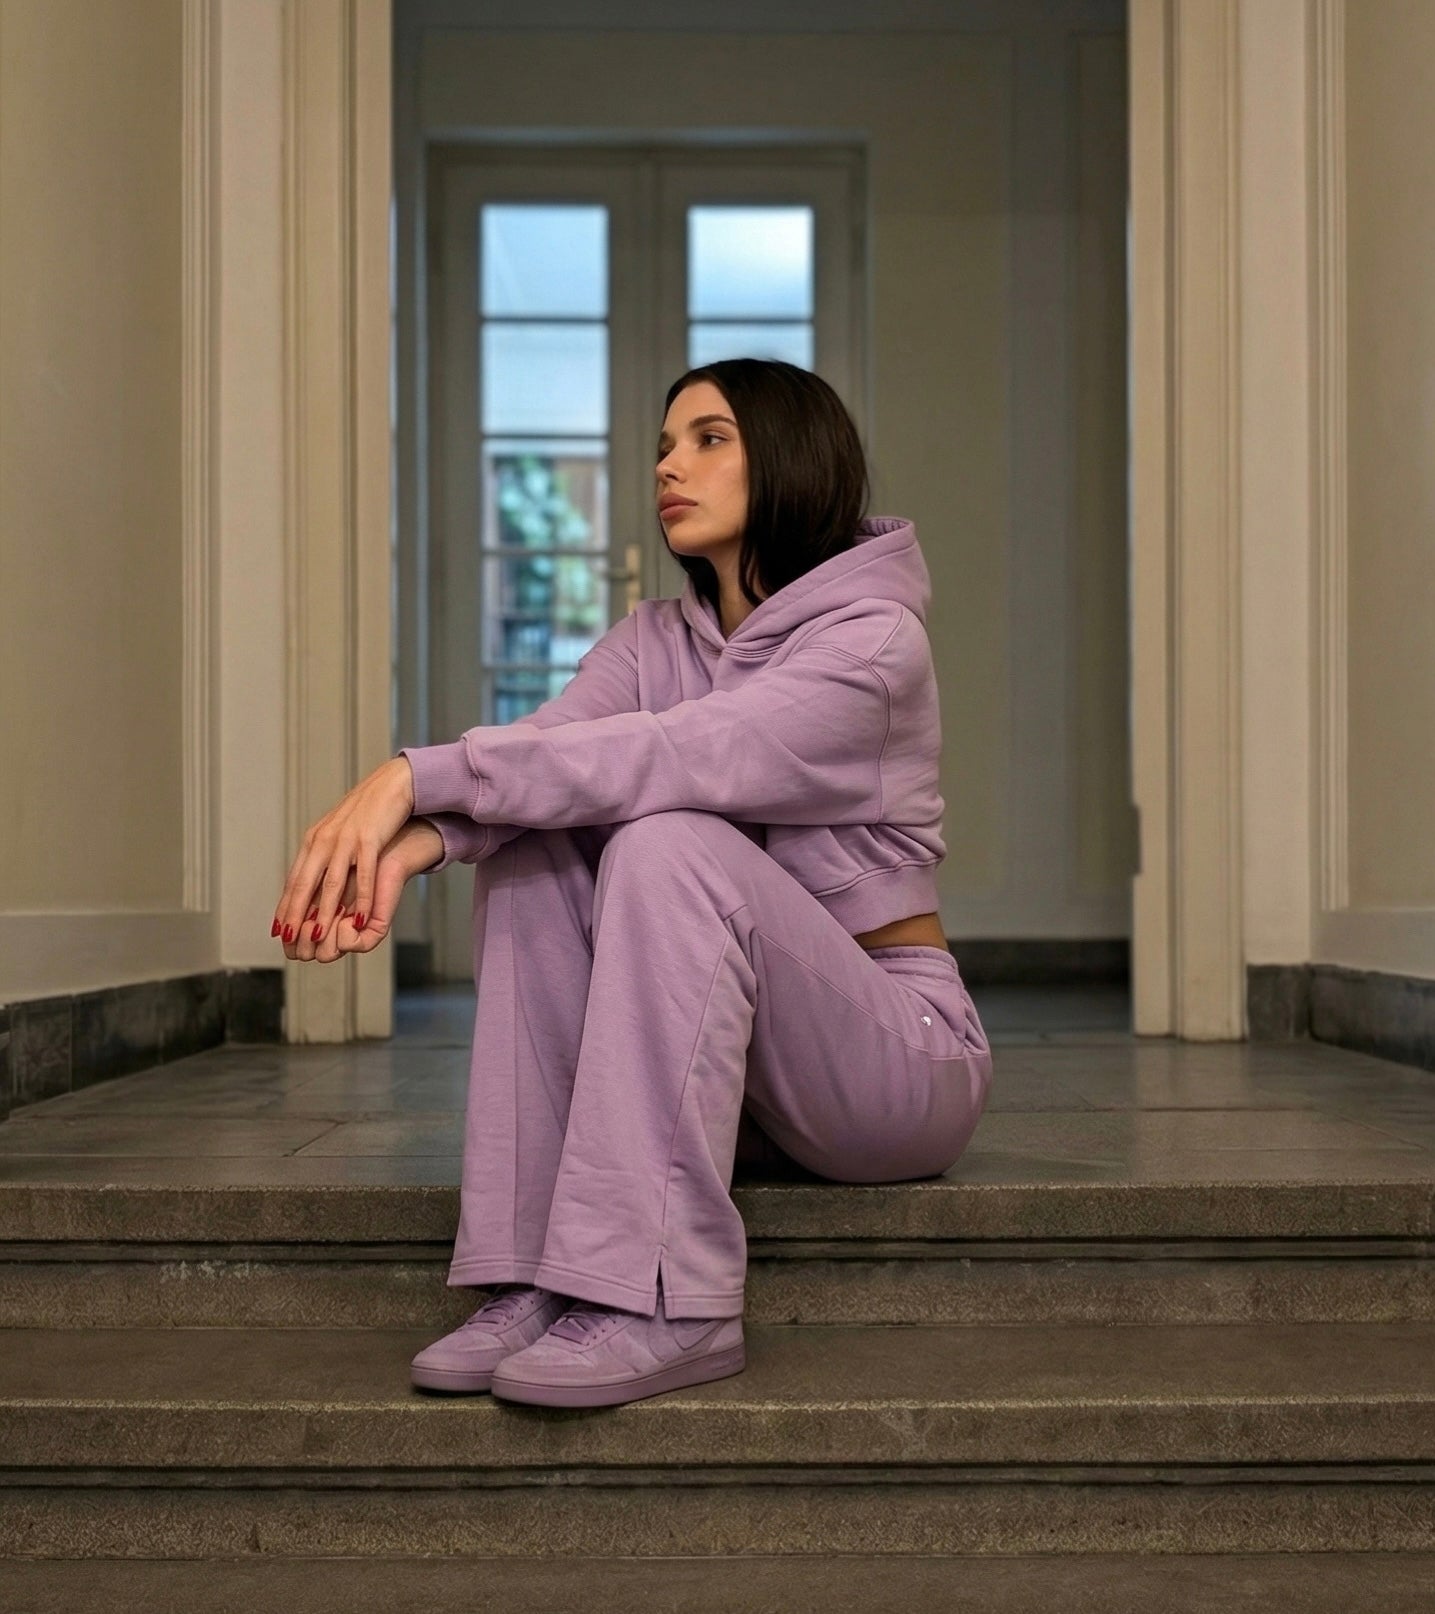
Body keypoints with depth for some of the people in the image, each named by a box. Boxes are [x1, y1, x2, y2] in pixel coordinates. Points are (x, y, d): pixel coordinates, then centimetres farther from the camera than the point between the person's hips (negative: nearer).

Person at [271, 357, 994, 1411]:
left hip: (901, 1050, -6)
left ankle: (660, 1305, -32)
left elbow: (668, 756, -30)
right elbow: (545, 748, -13)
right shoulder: (655, 640, 8)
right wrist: (411, 840, -33)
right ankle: (537, 1278, -20)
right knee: (531, 842, -15)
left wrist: (416, 775, -34)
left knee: (670, 841, -30)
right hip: (735, 1068, 6)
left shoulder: (874, 637, -13)